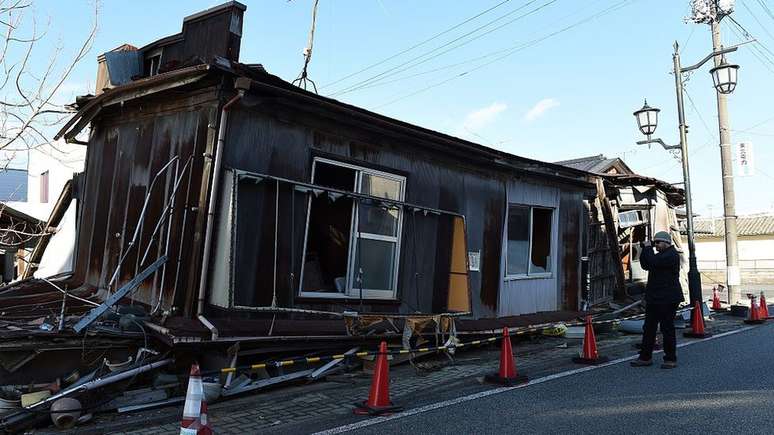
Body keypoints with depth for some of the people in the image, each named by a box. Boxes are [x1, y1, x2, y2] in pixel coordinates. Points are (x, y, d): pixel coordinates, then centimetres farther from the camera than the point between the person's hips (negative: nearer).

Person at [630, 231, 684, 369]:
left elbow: (654, 262, -25)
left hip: (667, 299, -10)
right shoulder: (660, 255, 19)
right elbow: (645, 265, 16)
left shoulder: (672, 255, -12)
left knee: (667, 328, -2)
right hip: (654, 298, 10)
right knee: (648, 328, 10)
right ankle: (645, 357, 16)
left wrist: (648, 248, -12)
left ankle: (671, 359, 8)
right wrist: (645, 250, 5)